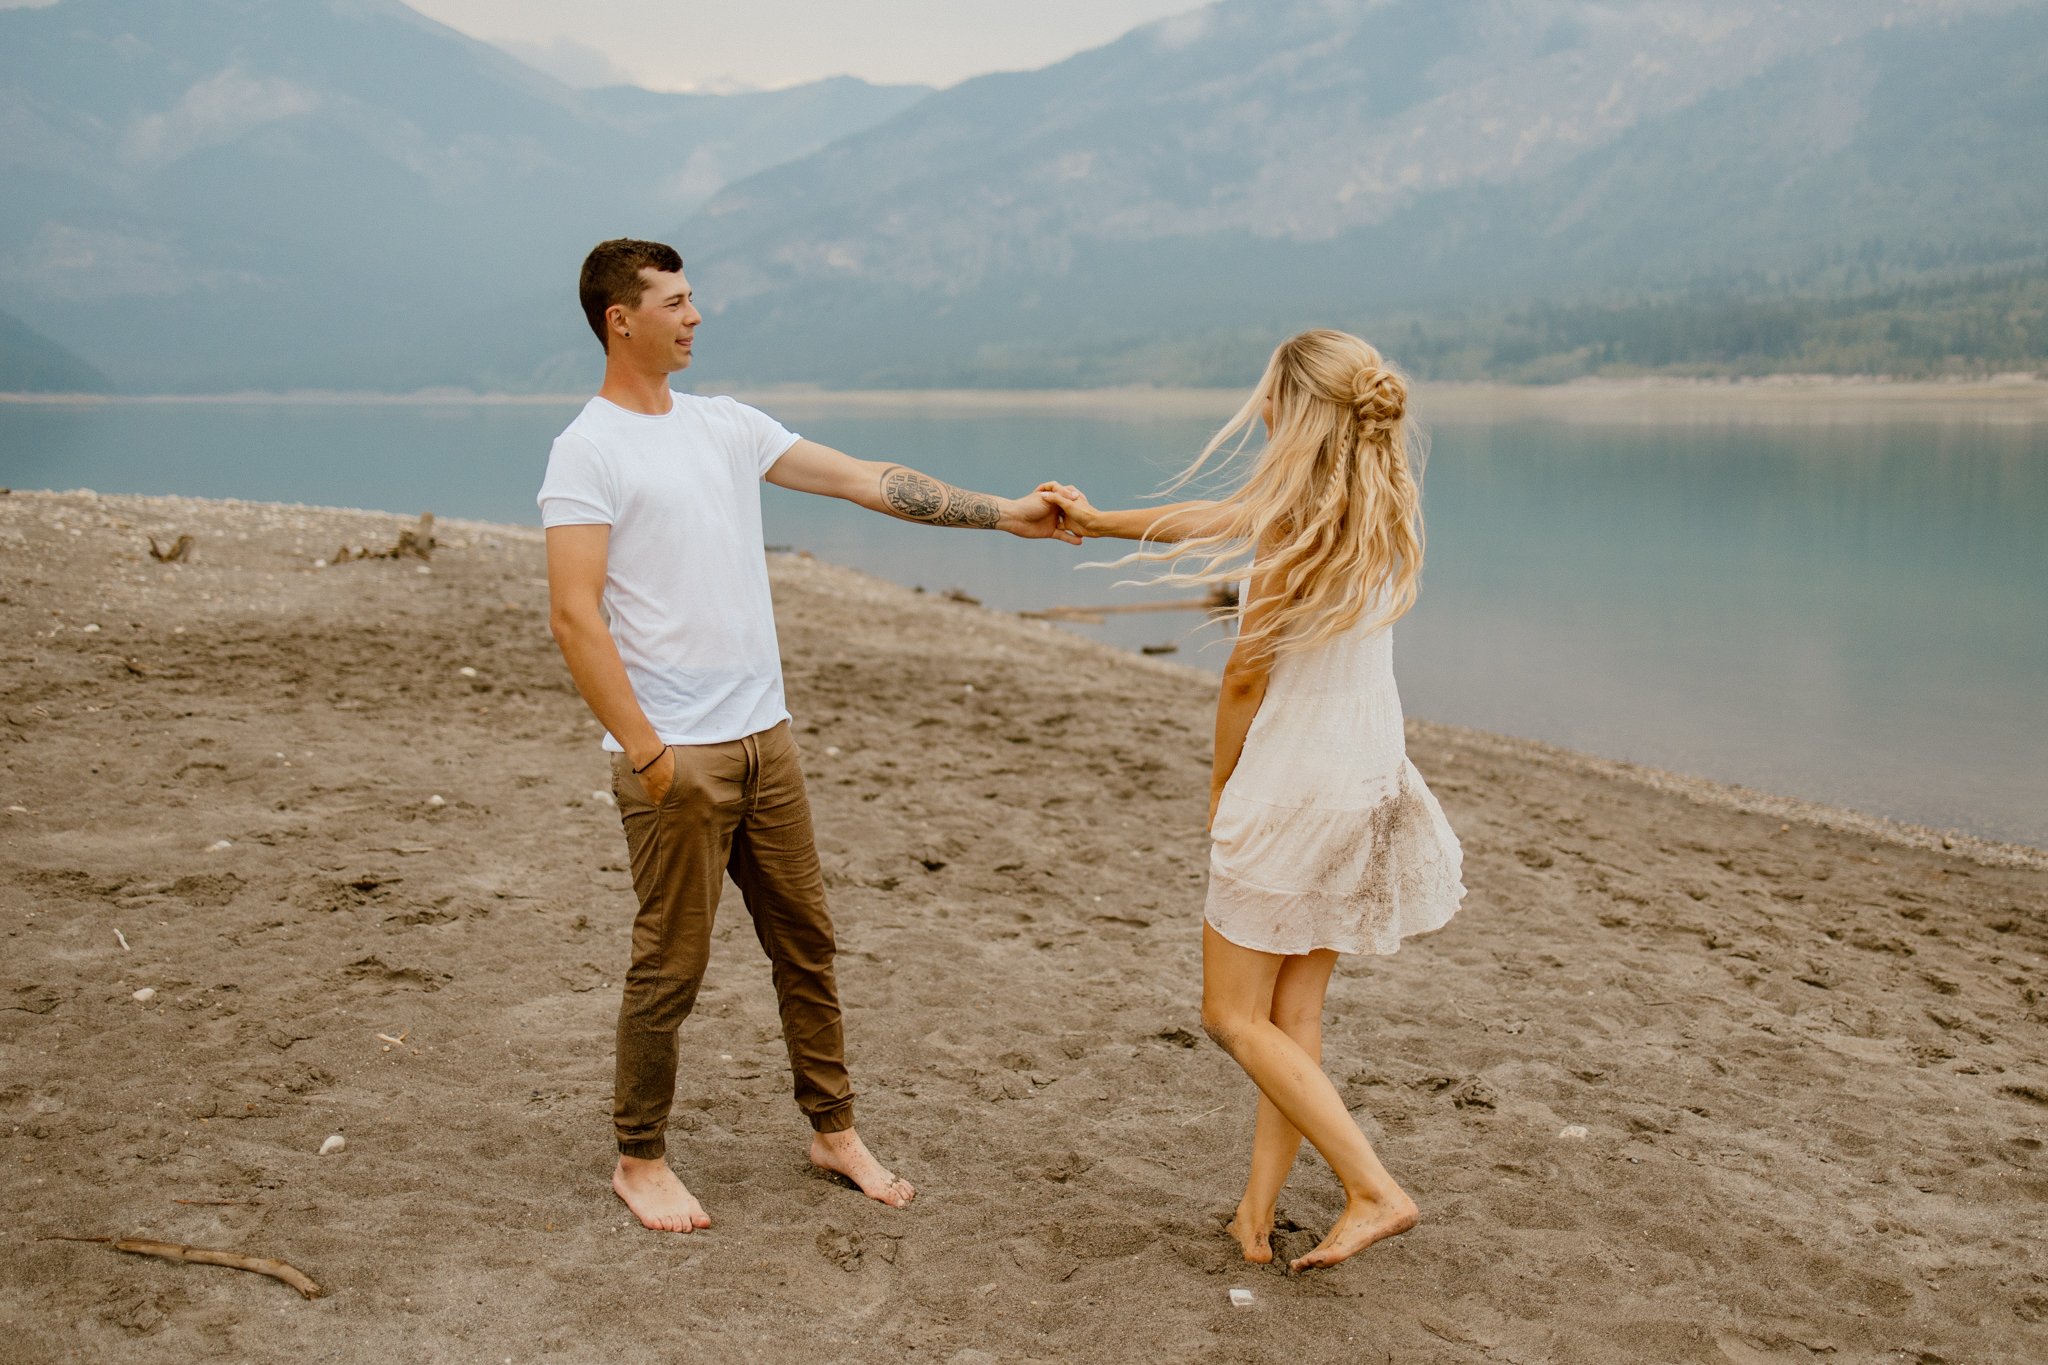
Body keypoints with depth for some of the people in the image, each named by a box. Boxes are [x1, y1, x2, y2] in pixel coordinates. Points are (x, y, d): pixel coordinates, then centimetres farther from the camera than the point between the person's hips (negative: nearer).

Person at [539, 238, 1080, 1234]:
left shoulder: (725, 426, 12)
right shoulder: (587, 451, -8)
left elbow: (865, 480, 11)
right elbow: (574, 617, -14)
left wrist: (1001, 514, 6)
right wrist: (645, 751, -18)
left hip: (765, 735, 7)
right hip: (675, 757, -7)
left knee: (805, 940, 12)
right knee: (670, 965, 3)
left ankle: (834, 1131, 27)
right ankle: (639, 1159, 21)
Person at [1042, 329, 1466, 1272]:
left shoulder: (1301, 520, -20)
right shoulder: (1381, 506, 6)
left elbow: (1247, 673, -12)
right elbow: (1227, 519, 18)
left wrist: (1221, 785, 4)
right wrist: (1103, 521, 28)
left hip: (1294, 787, -9)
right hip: (1369, 779, 9)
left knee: (1234, 1014, 5)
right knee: (1294, 1012, 15)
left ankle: (1374, 1189, 1)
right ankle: (1260, 1203, 22)